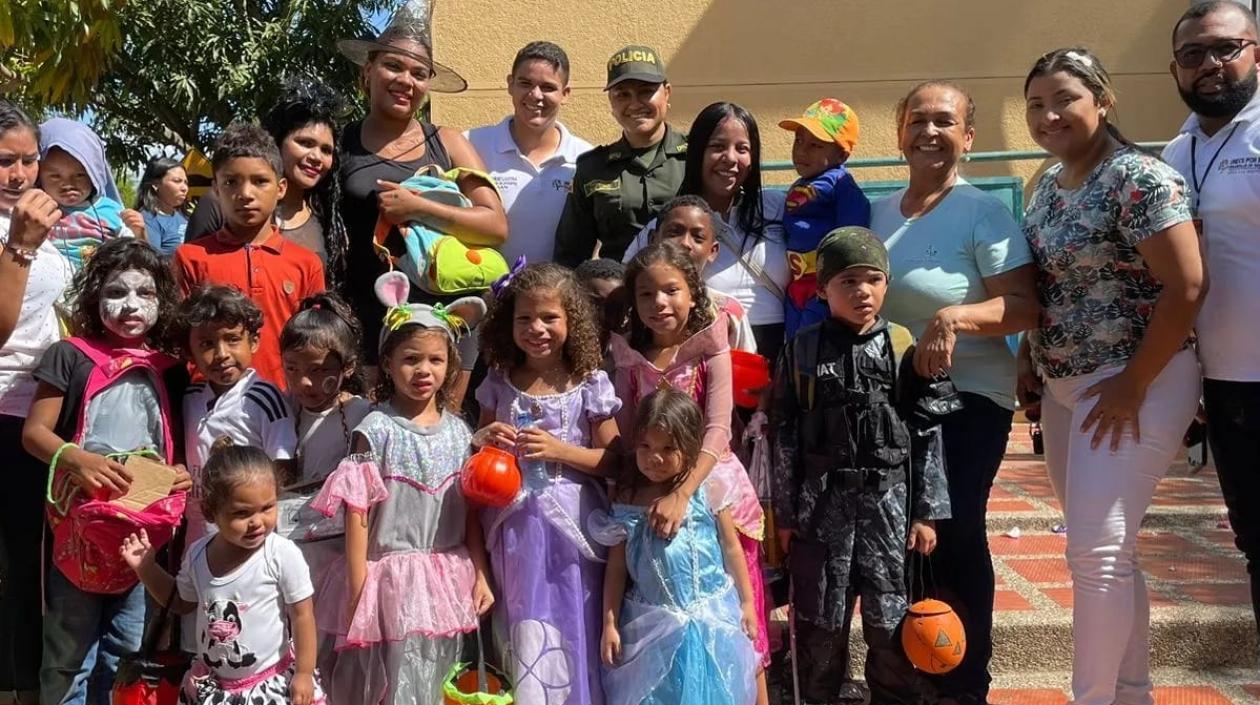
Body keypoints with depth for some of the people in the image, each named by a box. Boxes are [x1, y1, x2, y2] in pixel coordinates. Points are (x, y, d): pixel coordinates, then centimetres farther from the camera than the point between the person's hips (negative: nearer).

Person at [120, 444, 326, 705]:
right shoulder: (198, 554, -4)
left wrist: (304, 673, -12)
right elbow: (181, 602, 15)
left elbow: (302, 615, -13)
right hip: (212, 684, 5)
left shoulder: (283, 555, -20)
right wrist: (146, 568, 6)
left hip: (272, 684, -4)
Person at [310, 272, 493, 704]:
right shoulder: (377, 429, -9)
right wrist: (358, 588, -11)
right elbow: (357, 511, -9)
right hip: (392, 575, -4)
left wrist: (481, 575, 6)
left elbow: (470, 511, 8)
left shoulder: (458, 431, 4)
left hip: (448, 576, 4)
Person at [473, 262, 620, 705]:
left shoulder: (590, 383, -6)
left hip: (571, 524, -2)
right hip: (516, 526, 3)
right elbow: (479, 447, 13)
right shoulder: (499, 383, 3)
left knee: (573, 627, 5)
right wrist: (485, 438, -9)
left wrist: (559, 450, -18)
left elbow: (613, 459, -5)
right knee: (526, 630, 12)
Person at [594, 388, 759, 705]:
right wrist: (609, 624, 1)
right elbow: (616, 566, 1)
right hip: (653, 624, 1)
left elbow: (732, 550, 2)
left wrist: (747, 603, 7)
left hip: (711, 618, -1)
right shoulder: (628, 500, -4)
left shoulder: (709, 492, -8)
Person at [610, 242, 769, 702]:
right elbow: (624, 439, 4)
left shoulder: (711, 350, -7)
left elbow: (718, 432, -18)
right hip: (652, 494, 3)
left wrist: (682, 494, -30)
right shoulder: (631, 359, 3)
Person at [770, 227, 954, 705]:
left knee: (891, 617, 6)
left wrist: (927, 512, -2)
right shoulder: (802, 352, -1)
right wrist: (785, 513, 1)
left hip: (889, 499, 0)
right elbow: (785, 437, 1)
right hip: (822, 502, 0)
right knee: (820, 619, 10)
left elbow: (928, 436, 1)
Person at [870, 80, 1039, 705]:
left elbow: (1025, 307, -17)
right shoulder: (880, 211, 9)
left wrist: (956, 316, -31)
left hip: (967, 401, -6)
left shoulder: (983, 213, -10)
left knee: (952, 538, 2)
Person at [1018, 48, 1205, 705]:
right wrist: (1029, 361, 9)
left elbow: (1186, 287, -19)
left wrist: (1133, 385, -18)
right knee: (1104, 551, 14)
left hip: (1132, 386, -8)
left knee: (1096, 551, -8)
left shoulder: (1140, 178, -15)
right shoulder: (1047, 184, 10)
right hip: (1063, 389, 8)